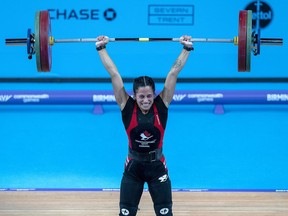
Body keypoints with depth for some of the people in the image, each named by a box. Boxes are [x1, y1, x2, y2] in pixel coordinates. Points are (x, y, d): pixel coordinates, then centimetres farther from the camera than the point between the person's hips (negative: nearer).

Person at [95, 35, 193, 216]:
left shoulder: (162, 105, -12)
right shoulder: (127, 107, -12)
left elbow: (174, 73, -12)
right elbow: (114, 74, -13)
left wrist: (187, 48, -13)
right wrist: (101, 48, -13)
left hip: (157, 167, 0)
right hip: (133, 168, 0)